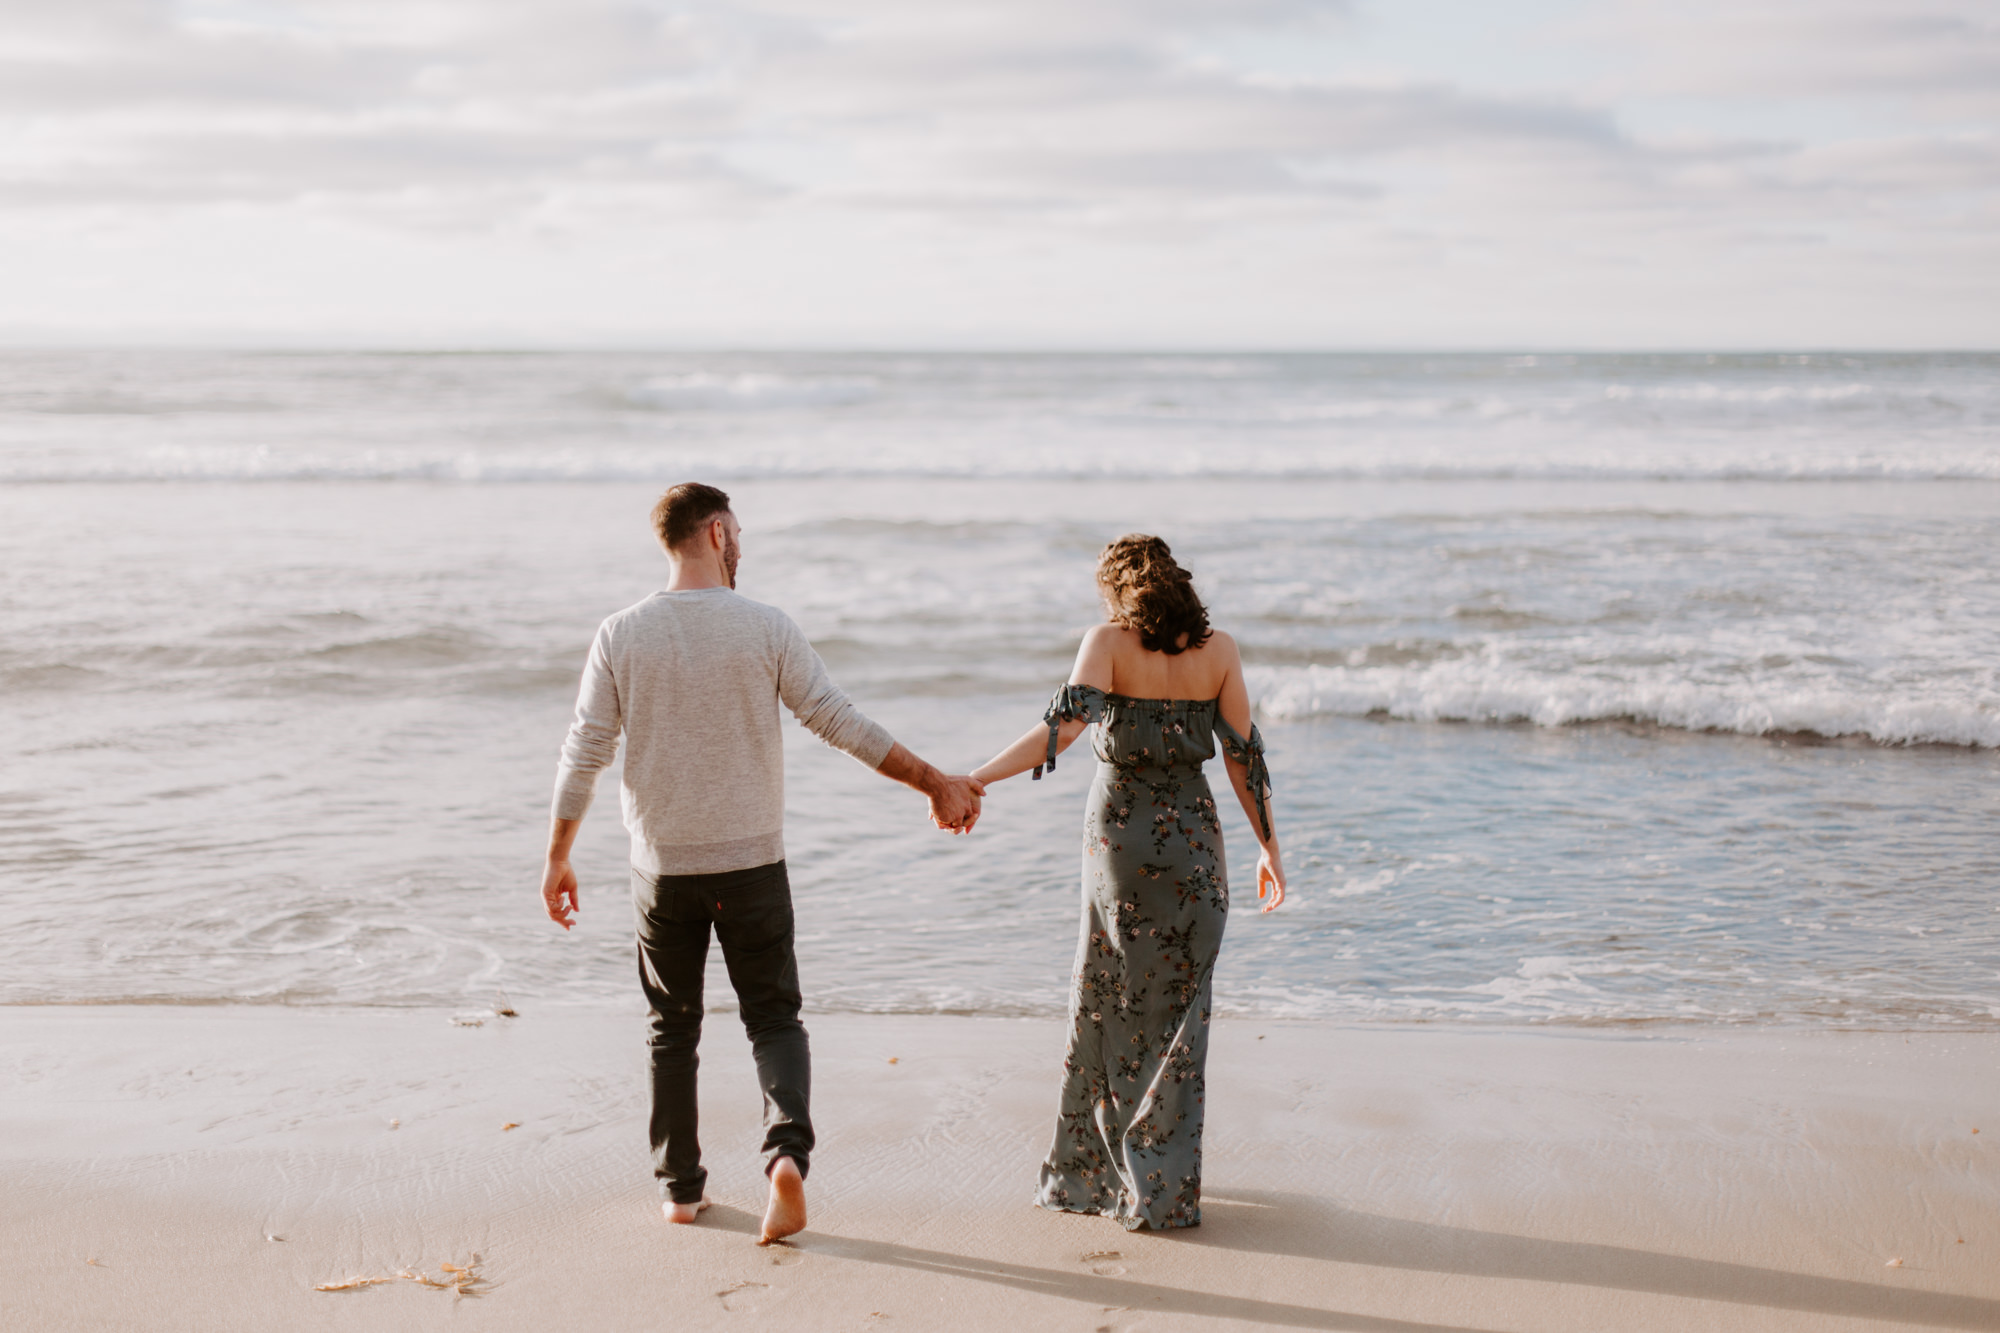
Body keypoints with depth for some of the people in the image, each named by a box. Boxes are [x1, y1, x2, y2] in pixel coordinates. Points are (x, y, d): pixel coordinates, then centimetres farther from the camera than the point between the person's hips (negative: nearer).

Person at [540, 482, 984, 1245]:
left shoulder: (621, 636, -4)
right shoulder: (766, 630, -8)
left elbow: (584, 754, -3)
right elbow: (843, 725, -8)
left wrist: (558, 859, 7)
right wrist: (936, 783, 1)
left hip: (664, 867, 1)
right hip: (752, 865, -1)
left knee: (673, 1027, 15)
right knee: (773, 1016, 9)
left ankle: (681, 1188, 21)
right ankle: (788, 1148, -14)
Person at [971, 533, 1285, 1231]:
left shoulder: (1109, 642, -8)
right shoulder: (1217, 650, 1)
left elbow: (1064, 723, -22)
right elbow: (1244, 754, 1)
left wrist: (975, 779, -26)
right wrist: (1269, 846, 11)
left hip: (1121, 840, -2)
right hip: (1193, 841, 3)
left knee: (1109, 1008, 11)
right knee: (1177, 1013, 11)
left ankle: (1095, 1172, 18)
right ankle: (1166, 1186, 15)